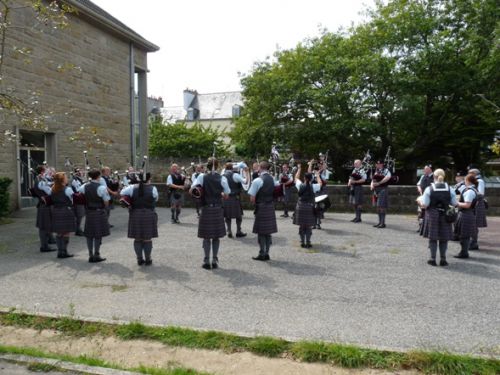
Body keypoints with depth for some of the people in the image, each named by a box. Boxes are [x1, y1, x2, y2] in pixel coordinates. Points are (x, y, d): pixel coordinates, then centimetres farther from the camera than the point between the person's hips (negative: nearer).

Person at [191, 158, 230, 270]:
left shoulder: (202, 177, -5)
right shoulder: (222, 178, -4)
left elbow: (191, 190, -5)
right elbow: (226, 195, 0)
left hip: (206, 209, -1)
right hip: (218, 210, 1)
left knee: (206, 236, 7)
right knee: (216, 236, 10)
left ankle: (207, 261, 9)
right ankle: (215, 261, 12)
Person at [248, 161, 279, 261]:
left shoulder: (257, 181, -13)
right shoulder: (272, 179, 7)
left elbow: (252, 199, -13)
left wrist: (256, 204, 4)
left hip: (261, 208, -6)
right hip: (271, 207, 6)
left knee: (261, 232, 2)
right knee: (268, 232, 12)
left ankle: (262, 254, 7)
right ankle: (267, 254, 18)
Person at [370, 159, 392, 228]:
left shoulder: (386, 170, -5)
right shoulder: (376, 171, 17)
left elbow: (388, 177, -24)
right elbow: (373, 179, 19)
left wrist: (378, 183, -24)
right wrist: (372, 185, -3)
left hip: (382, 190, -7)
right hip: (376, 190, 8)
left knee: (382, 207, -8)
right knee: (378, 207, 10)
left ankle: (383, 223, -4)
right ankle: (380, 222, 18)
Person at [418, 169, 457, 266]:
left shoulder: (429, 189, -9)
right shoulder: (450, 189, -2)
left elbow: (424, 205, -12)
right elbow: (454, 204, 1)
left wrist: (420, 201, 8)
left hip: (432, 215, -2)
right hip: (445, 216, 2)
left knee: (432, 238, 8)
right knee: (444, 238, 10)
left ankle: (433, 259, 11)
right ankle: (443, 259, 14)